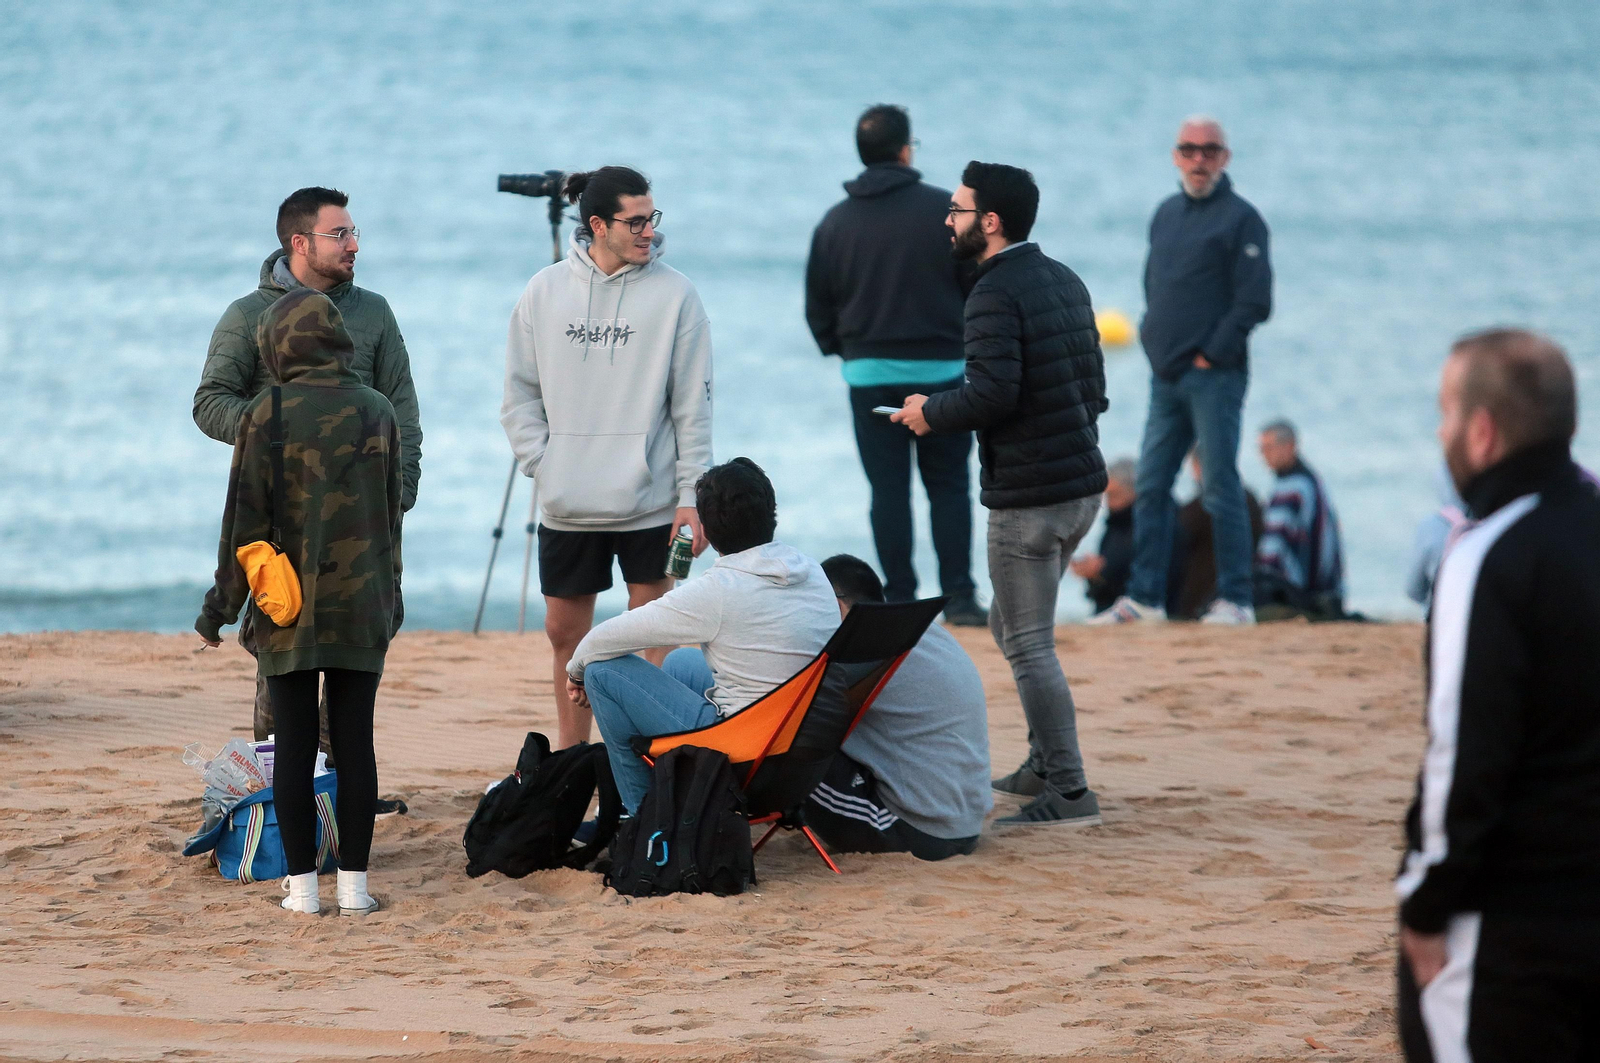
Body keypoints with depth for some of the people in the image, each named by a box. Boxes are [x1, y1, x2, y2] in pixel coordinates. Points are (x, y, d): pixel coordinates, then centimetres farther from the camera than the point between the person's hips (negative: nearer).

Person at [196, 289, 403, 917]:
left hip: (287, 607, -2)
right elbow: (392, 513, 9)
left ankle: (302, 884, 4)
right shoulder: (377, 413, 3)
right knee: (354, 742, 5)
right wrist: (390, 600, 19)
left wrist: (222, 604, 3)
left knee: (294, 746, 3)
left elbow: (246, 517, -6)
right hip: (361, 606, 2)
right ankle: (353, 884, 5)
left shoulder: (267, 415, -8)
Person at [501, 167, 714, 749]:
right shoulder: (545, 291, 3)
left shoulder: (674, 293, -3)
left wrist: (692, 493, -7)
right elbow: (521, 394, 10)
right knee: (565, 629, 10)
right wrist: (543, 465, -2)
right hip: (567, 505, 3)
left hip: (648, 503, -3)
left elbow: (693, 404, -2)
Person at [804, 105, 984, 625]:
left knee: (888, 490, 5)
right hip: (940, 368, -1)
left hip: (868, 372, 1)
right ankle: (959, 597, 2)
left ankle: (900, 601, 4)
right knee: (948, 485, 8)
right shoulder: (946, 210, -6)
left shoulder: (835, 222, 2)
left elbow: (817, 308, 6)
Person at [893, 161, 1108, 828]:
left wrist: (930, 413, -8)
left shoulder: (995, 294, -15)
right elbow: (1094, 387, 16)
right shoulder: (1064, 280, 13)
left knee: (1029, 645, -4)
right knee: (1012, 625, 22)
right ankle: (1044, 766, 25)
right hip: (1083, 484, 9)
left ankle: (1070, 793, -6)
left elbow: (991, 394, -25)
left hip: (1027, 497, -9)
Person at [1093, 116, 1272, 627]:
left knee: (1221, 488, -6)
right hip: (1166, 374, 7)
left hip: (1214, 376, -7)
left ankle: (1235, 599, -2)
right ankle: (1143, 597, 9)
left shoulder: (1239, 218, -5)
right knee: (1151, 487, 5)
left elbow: (1255, 301, -11)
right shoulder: (1166, 214, 17)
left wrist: (1213, 353, -12)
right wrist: (1152, 337, 9)